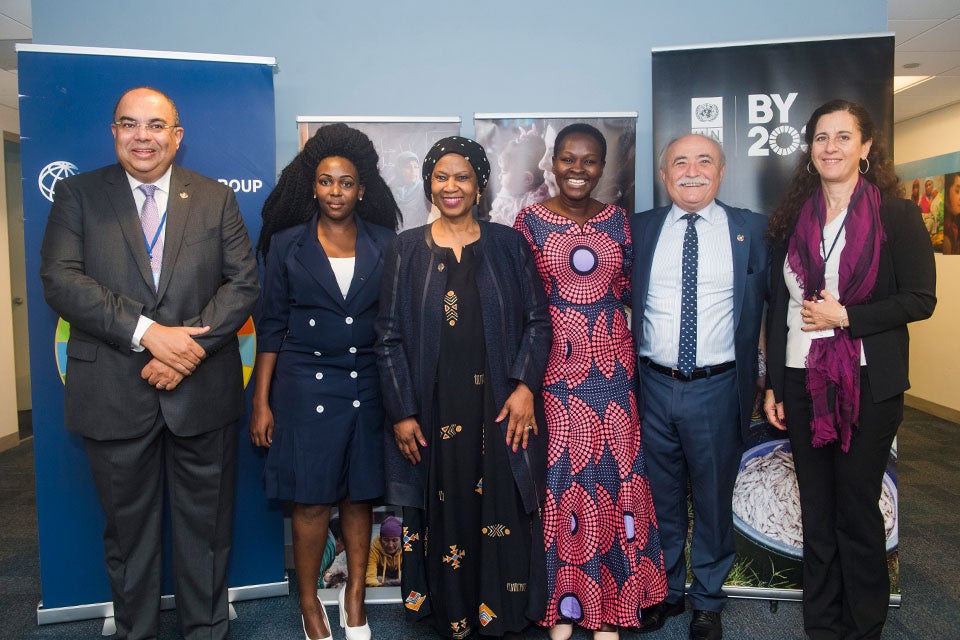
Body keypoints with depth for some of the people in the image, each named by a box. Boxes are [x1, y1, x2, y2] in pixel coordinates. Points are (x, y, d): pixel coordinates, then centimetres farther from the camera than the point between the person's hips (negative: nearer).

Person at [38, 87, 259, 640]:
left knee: (206, 527, 12)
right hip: (114, 397, 0)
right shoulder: (78, 194, 4)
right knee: (128, 528, 15)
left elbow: (244, 284, -2)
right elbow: (60, 279, -8)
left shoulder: (216, 199, 6)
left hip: (202, 392, 1)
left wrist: (190, 346, -16)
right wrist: (148, 332, -19)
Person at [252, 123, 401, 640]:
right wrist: (261, 402, -2)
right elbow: (271, 325, 1)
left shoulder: (384, 244, 3)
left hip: (368, 384, 1)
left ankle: (355, 597, 27)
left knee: (360, 495, 9)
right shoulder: (287, 244, 1)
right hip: (306, 384, -1)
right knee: (311, 498, 4)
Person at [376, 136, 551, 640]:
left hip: (499, 408, 0)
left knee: (502, 513, 4)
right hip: (434, 410, 0)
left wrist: (525, 385, -8)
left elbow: (536, 320, 4)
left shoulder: (507, 244, 6)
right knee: (444, 513, 7)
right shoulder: (406, 250, 5)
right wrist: (401, 413, -3)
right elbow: (390, 337, 3)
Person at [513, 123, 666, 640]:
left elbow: (626, 292, 11)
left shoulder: (618, 220, 7)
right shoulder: (529, 221, 1)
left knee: (613, 470, 5)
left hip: (611, 368, 2)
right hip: (553, 368, -2)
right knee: (558, 475, 4)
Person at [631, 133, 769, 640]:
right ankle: (665, 590, 37)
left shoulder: (751, 229, 1)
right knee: (661, 499, 16)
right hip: (654, 388, 1)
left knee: (714, 500, 13)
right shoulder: (638, 229, 4)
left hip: (717, 389, -1)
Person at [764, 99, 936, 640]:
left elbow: (920, 299, -7)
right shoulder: (794, 219, 8)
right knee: (816, 510, 12)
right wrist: (773, 385, 8)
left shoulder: (896, 214, -3)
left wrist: (843, 316, -15)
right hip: (802, 383, 4)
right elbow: (779, 307, 10)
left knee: (857, 509, 6)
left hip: (868, 385, -3)